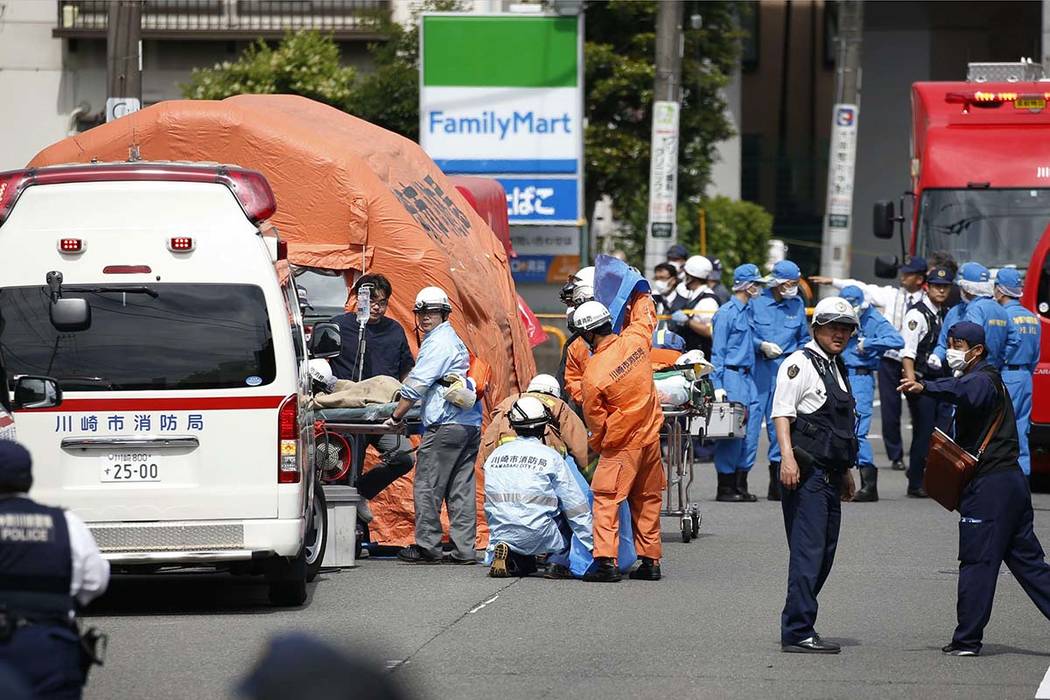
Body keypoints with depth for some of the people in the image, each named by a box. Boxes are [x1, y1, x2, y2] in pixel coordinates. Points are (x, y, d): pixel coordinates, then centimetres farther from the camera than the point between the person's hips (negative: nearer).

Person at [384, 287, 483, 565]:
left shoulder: (438, 343, -8)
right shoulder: (453, 340, 24)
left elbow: (417, 384, -12)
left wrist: (396, 416, -5)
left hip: (445, 425, -10)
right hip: (471, 424, 10)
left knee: (427, 486, -4)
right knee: (461, 487, 7)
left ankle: (427, 546, -2)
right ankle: (464, 549, 6)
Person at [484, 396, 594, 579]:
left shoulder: (495, 456, 9)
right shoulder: (551, 457, -3)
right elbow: (577, 507, 1)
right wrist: (593, 546, 9)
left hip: (502, 534, 4)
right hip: (539, 539, -4)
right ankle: (561, 562, 7)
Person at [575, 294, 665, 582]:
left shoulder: (593, 374, -19)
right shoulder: (636, 340, -7)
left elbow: (595, 421, -7)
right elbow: (644, 313, 17)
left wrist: (596, 446, 10)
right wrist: (640, 295, 36)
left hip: (621, 444, -6)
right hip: (651, 436, 6)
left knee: (606, 499, -1)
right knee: (648, 499, 15)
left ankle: (606, 561, -11)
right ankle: (650, 561, 18)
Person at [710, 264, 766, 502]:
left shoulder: (747, 311, 16)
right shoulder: (726, 313, -8)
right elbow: (718, 351, -10)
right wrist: (718, 385, -15)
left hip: (747, 376, 8)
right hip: (731, 377, -8)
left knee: (750, 429, 4)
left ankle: (740, 485, 10)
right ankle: (725, 488, 0)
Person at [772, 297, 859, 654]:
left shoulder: (836, 368, 21)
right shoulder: (800, 363, -6)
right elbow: (782, 414, -15)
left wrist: (845, 471, 30)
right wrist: (787, 457, -26)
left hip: (830, 473, 9)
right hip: (805, 473, -9)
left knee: (824, 555, 10)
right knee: (808, 553, -13)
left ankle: (797, 626, 17)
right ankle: (798, 633, -14)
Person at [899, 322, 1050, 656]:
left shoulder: (982, 380, -12)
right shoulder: (987, 380, 21)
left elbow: (965, 391, -37)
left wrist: (925, 387, -51)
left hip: (989, 485, -10)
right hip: (1012, 481, 10)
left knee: (976, 562, -4)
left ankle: (967, 640, -1)